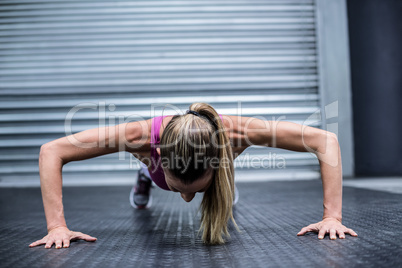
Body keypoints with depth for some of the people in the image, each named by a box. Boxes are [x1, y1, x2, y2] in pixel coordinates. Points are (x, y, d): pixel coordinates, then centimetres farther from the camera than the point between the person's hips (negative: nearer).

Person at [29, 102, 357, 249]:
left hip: (215, 168, 0)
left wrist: (332, 216, -45)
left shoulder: (236, 132, -49)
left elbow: (326, 140, -42)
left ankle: (225, 190, 71)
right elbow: (51, 152, -40)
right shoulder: (144, 136, -48)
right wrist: (57, 226, -44)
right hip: (159, 166, 0)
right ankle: (144, 183, 72)